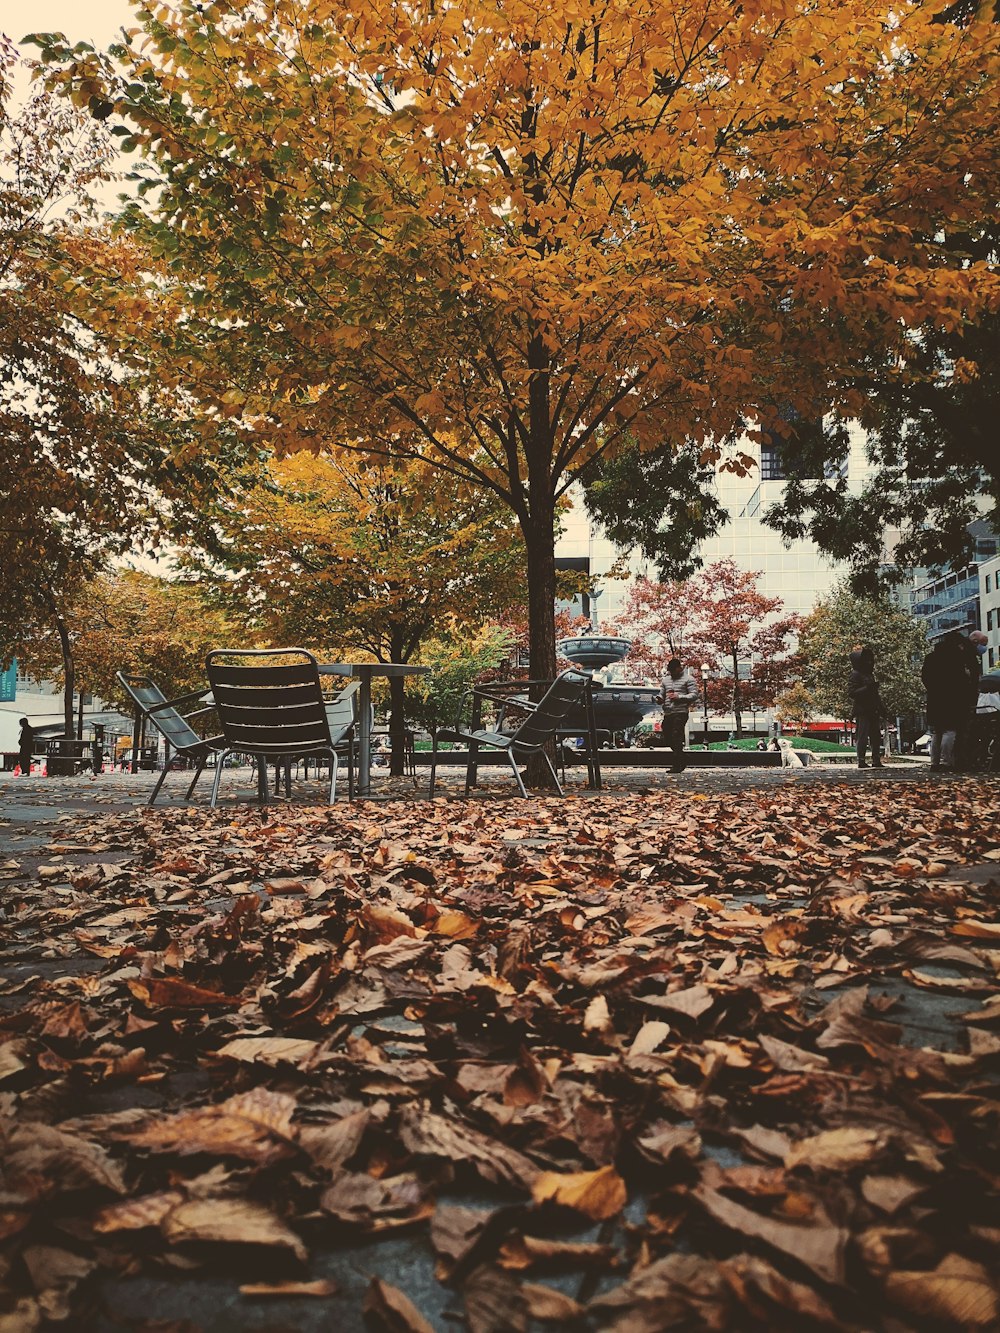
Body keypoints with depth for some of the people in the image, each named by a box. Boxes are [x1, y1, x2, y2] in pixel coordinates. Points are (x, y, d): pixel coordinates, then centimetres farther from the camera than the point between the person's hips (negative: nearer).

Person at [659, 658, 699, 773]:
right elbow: (662, 694, 24)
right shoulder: (666, 679, 21)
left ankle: (677, 766, -9)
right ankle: (681, 762, 24)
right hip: (667, 713, 7)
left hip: (680, 713, -7)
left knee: (676, 739, -12)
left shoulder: (688, 679, 3)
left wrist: (678, 697, -16)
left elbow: (694, 695, -5)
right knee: (668, 738, 8)